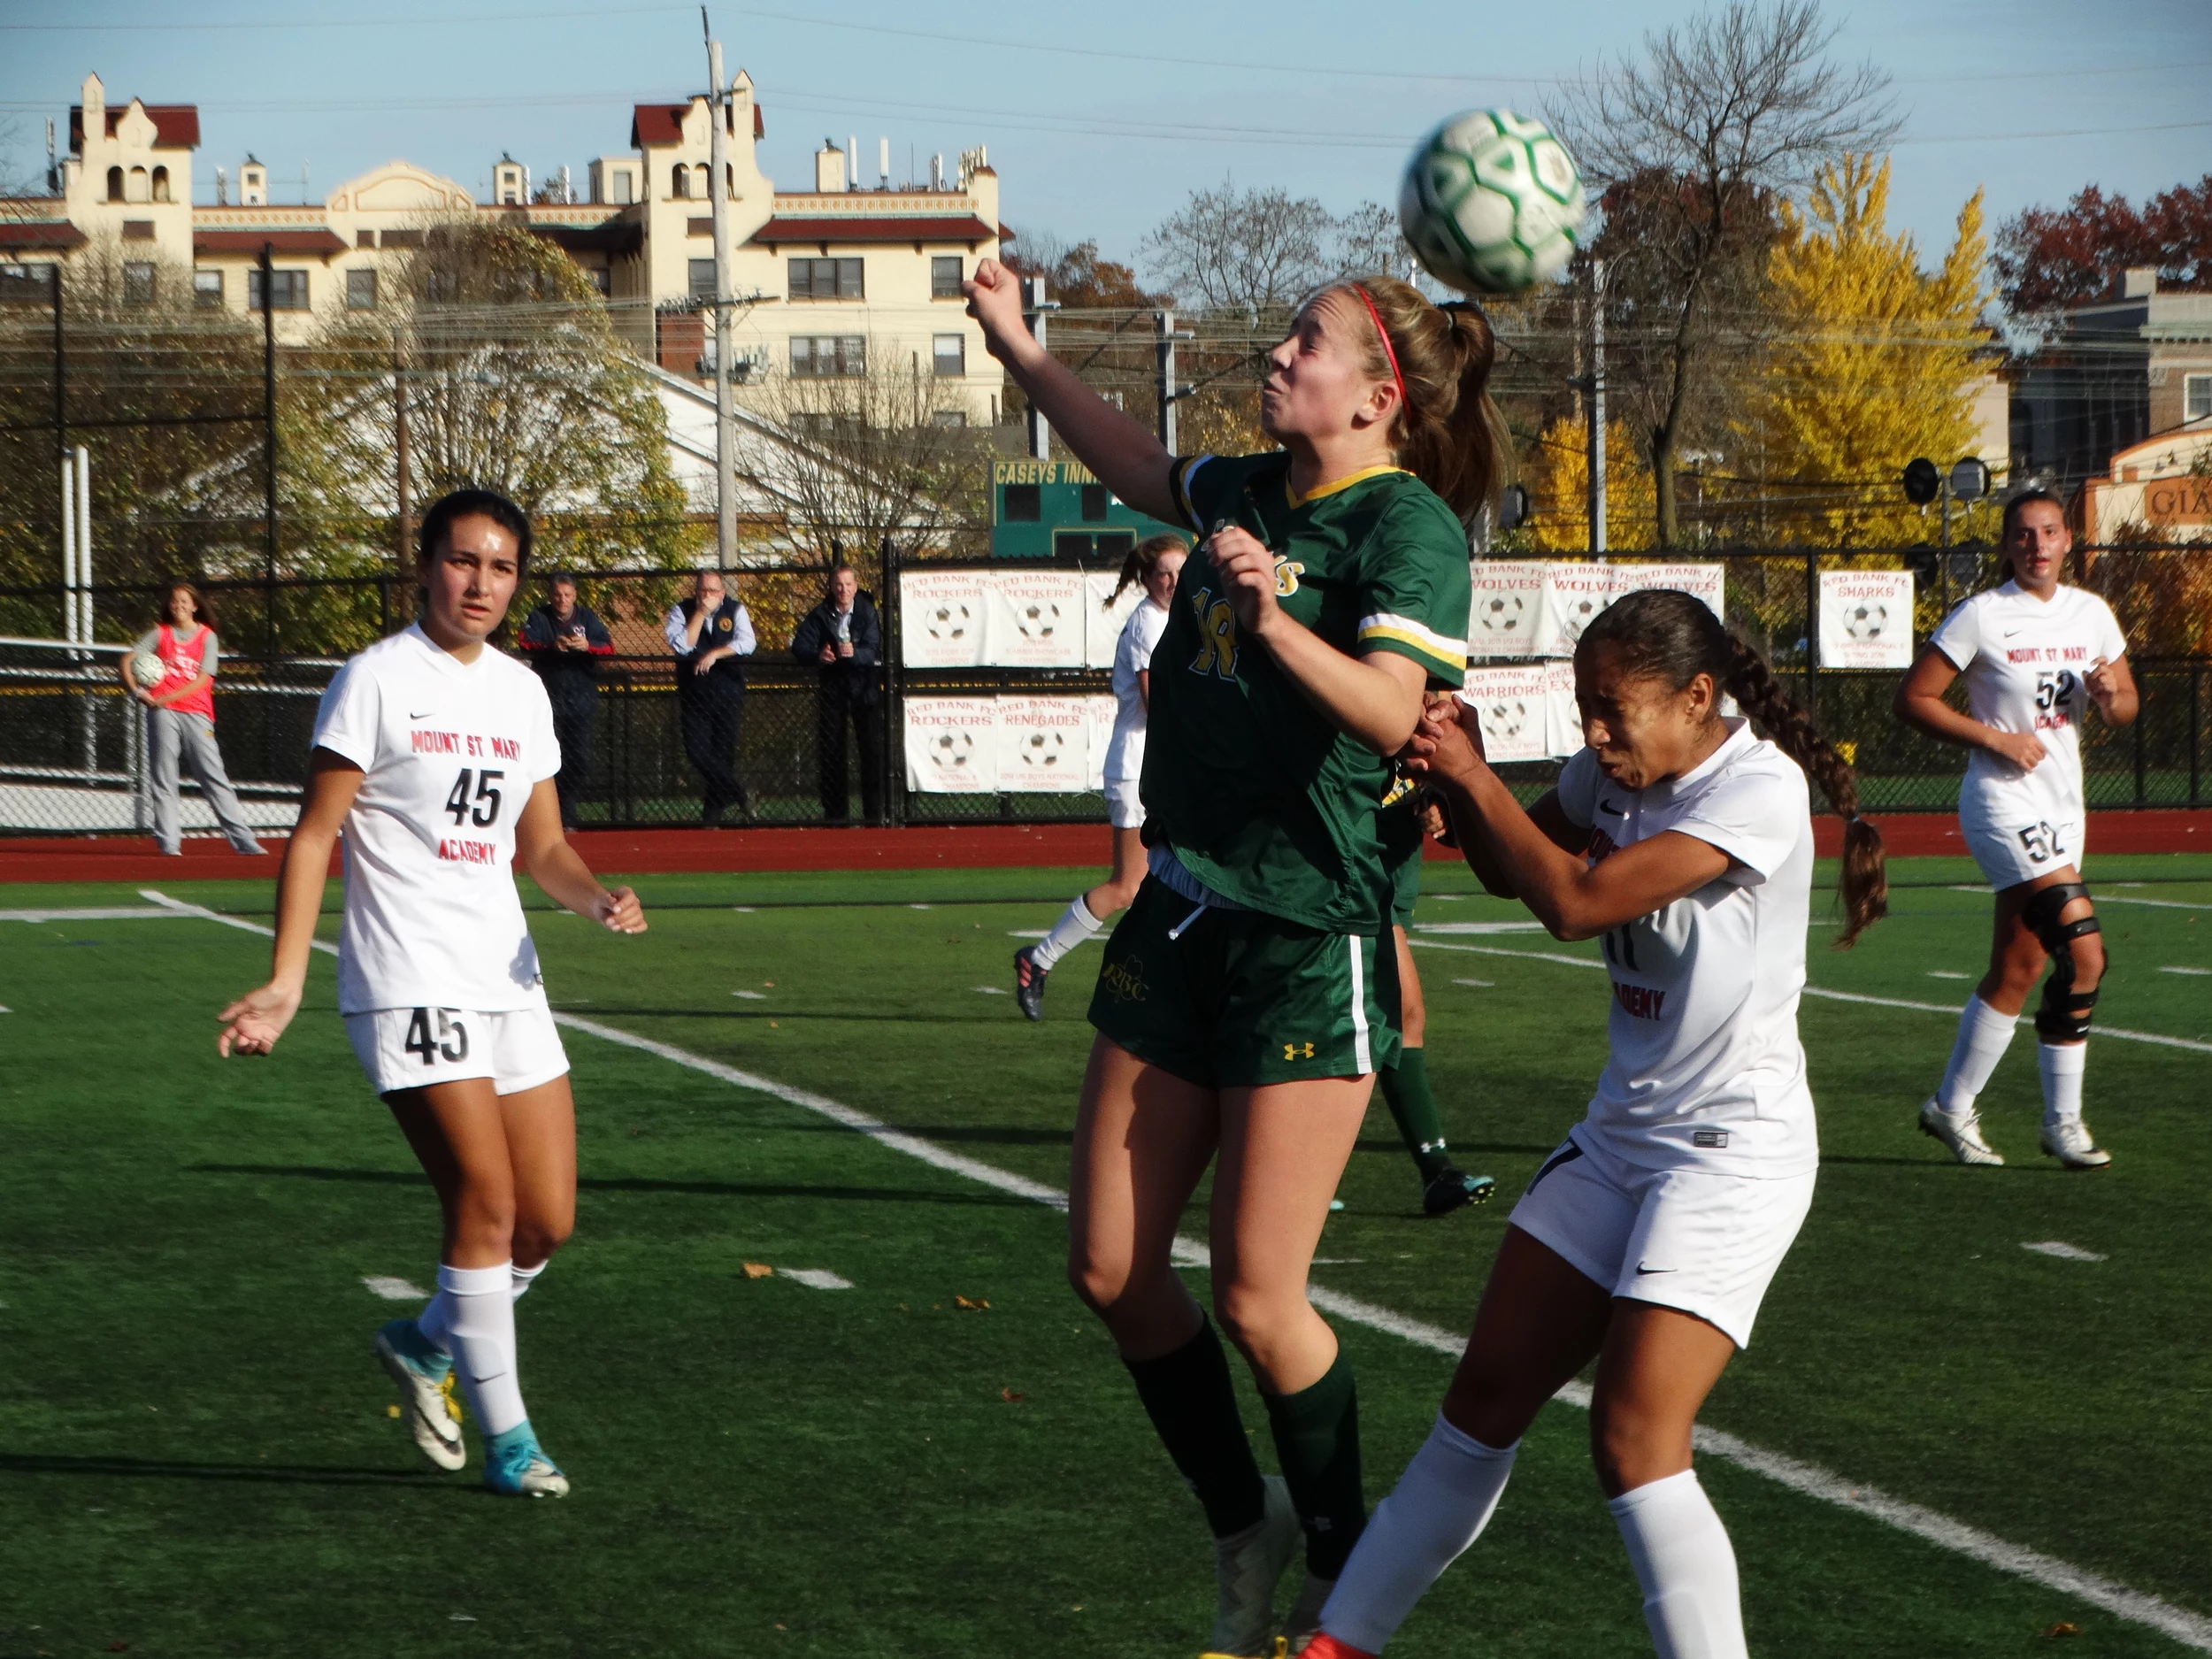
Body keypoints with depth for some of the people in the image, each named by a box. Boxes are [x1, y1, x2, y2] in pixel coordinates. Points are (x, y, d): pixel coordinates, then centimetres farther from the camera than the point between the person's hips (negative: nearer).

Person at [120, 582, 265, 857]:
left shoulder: (207, 637, 9)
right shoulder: (159, 633, 14)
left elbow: (202, 680, -1)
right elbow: (127, 660, 7)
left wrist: (168, 697, -10)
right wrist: (136, 690, -11)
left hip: (196, 713, -1)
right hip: (162, 713, 1)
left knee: (214, 778, -6)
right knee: (163, 778, -3)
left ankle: (243, 839, -9)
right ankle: (168, 842, -1)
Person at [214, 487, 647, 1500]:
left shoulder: (522, 691, 13)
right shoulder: (378, 680, -6)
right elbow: (316, 833, -7)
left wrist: (595, 897, -5)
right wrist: (285, 981, -15)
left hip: (507, 979, 7)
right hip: (407, 985, -6)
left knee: (549, 1221, 4)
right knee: (486, 1204, -13)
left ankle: (427, 1343, 29)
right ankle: (505, 1436, -2)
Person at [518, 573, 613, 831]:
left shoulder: (587, 618, 8)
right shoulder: (539, 618, 4)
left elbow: (608, 647, -3)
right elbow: (525, 644, -13)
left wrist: (587, 646, -26)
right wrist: (552, 645, -32)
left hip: (582, 700, 2)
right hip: (550, 699, -2)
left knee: (579, 759, 2)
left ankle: (567, 816, 11)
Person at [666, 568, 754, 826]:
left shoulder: (735, 610, 4)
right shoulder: (681, 611, 3)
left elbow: (746, 643, -10)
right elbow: (681, 646, -12)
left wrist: (714, 654, -18)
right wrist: (700, 613, -12)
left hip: (728, 693, 0)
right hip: (694, 694, 0)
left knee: (723, 753, 0)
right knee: (697, 751, -13)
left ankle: (713, 812, 10)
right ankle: (739, 793, -1)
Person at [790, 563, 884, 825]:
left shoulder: (867, 612, -3)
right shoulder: (819, 615, 2)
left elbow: (874, 651, -12)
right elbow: (799, 647, -5)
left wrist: (854, 653, -33)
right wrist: (817, 655, -26)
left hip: (863, 687, -2)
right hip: (831, 686, 2)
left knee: (872, 748, -6)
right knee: (830, 750, 3)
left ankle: (874, 811, 0)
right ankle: (836, 811, 10)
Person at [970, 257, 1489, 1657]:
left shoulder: (1407, 523, -13)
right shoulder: (1251, 494, 10)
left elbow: (1390, 709, -28)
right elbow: (1133, 462, 32)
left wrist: (1276, 624, -42)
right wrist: (1017, 345, 31)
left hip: (1310, 938, -8)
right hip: (1182, 914, 8)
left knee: (1258, 1299, -7)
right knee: (1111, 1269, 8)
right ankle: (1245, 1527, 27)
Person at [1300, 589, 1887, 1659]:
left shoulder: (1760, 790, -20)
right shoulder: (1613, 772, 3)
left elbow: (1575, 902, -25)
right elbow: (1513, 872, 19)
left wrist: (1472, 776, -14)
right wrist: (1458, 778, -1)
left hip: (1734, 1150, -8)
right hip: (1621, 1131, 8)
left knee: (1632, 1441, -18)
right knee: (1487, 1397, 11)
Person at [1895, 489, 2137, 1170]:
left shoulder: (2091, 615, 9)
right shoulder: (1981, 617, -8)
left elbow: (2127, 706, 18)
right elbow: (1913, 699, -7)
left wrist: (2110, 695, -6)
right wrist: (1995, 739, -15)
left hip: (2063, 807, 7)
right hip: (2004, 803, -7)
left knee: (2016, 971, 9)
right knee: (2083, 953, -18)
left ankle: (1952, 1106, 21)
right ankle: (2063, 1121, -9)